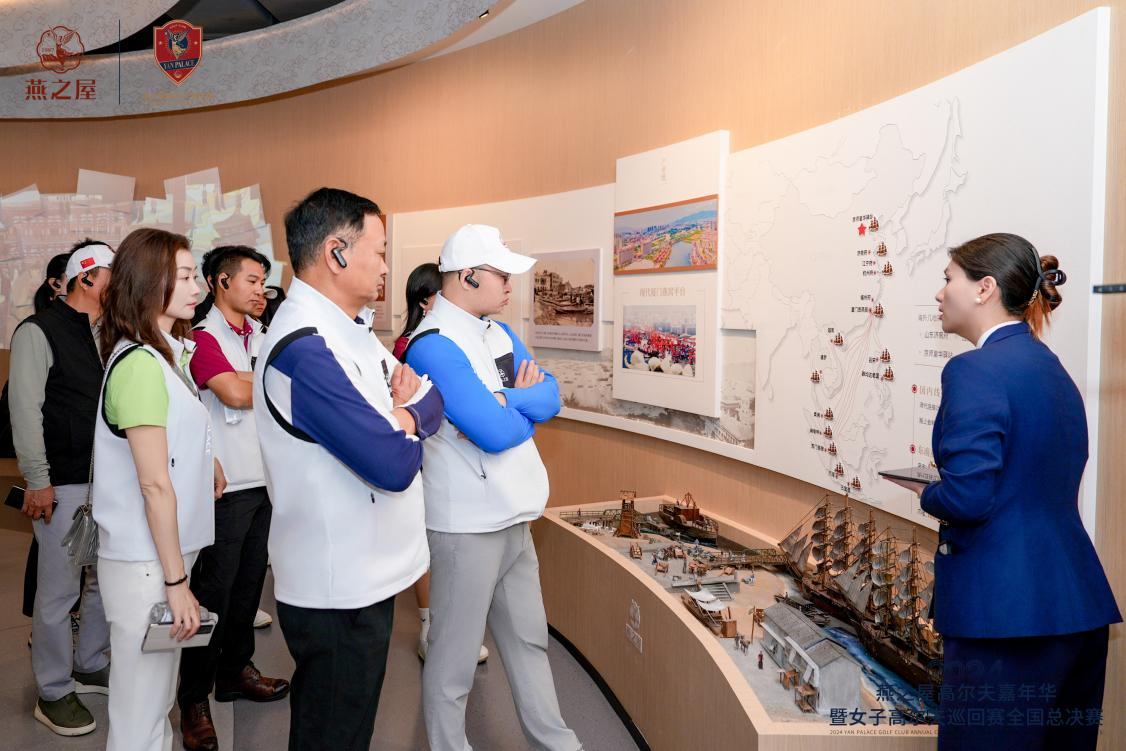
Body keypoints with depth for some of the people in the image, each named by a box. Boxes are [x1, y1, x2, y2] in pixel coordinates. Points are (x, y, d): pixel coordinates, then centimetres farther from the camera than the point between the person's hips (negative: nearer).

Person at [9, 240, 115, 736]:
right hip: (63, 485, -7)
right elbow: (25, 410, -11)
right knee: (59, 589, 2)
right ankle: (54, 693, 17)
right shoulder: (40, 332, -7)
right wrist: (38, 481, -13)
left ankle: (91, 667, 32)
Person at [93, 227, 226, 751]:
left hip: (166, 551, 9)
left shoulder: (168, 354, 10)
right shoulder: (140, 365, -19)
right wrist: (176, 581, -18)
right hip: (145, 564, -9)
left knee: (156, 698, 22)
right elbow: (154, 483, -21)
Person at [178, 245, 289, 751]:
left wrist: (243, 379, -10)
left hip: (265, 480, 7)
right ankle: (193, 699, 17)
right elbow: (235, 394, -23)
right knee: (213, 592, 2)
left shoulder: (260, 336, 12)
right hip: (227, 484, -7)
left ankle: (234, 671, 34)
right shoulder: (203, 337, -11)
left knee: (249, 582, 17)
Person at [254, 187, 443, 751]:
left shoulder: (350, 329, 9)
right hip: (338, 592, -9)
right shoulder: (304, 347, -25)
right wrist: (407, 429, -6)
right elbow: (394, 464, -28)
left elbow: (433, 401, 8)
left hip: (365, 574, 9)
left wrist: (404, 416, -13)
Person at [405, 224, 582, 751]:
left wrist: (501, 403, -18)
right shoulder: (433, 346, -19)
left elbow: (550, 397, -1)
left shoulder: (498, 332, 9)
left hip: (515, 516, 9)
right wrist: (524, 404, -6)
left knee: (529, 637, 20)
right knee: (455, 657, 7)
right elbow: (496, 434, -25)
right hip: (468, 526, -8)